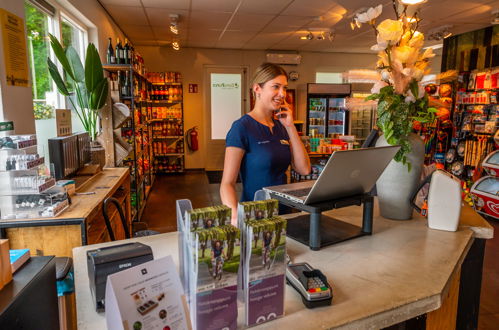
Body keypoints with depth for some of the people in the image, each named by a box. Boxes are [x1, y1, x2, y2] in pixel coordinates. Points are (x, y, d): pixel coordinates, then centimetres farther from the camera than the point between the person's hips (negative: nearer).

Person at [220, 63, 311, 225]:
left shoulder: (281, 126, 9)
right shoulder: (242, 127, -10)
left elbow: (304, 169, 3)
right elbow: (227, 184, -13)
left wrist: (290, 126, -2)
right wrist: (236, 217, -31)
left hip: (283, 212, 5)